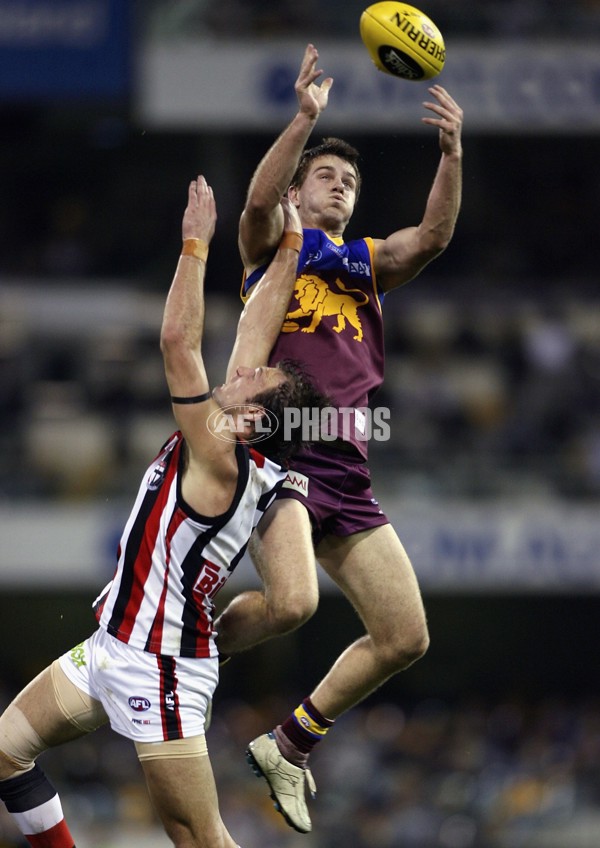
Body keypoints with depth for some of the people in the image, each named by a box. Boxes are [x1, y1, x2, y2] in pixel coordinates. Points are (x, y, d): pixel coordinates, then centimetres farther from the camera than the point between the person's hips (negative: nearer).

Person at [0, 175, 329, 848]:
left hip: (158, 666, -10)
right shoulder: (238, 455, 3)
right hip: (112, 647, 10)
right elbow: (254, 333, 9)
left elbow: (178, 340, -24)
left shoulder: (220, 463, -20)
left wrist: (196, 244, -18)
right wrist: (288, 246, 11)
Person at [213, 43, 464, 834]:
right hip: (278, 446, -6)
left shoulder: (368, 263, 21)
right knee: (292, 600, -30)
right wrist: (305, 118, -25)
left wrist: (453, 154, -12)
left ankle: (290, 744, 17)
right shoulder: (273, 247, 8)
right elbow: (258, 201, -15)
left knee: (405, 636, 2)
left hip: (346, 468, 6)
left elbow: (432, 236, 2)